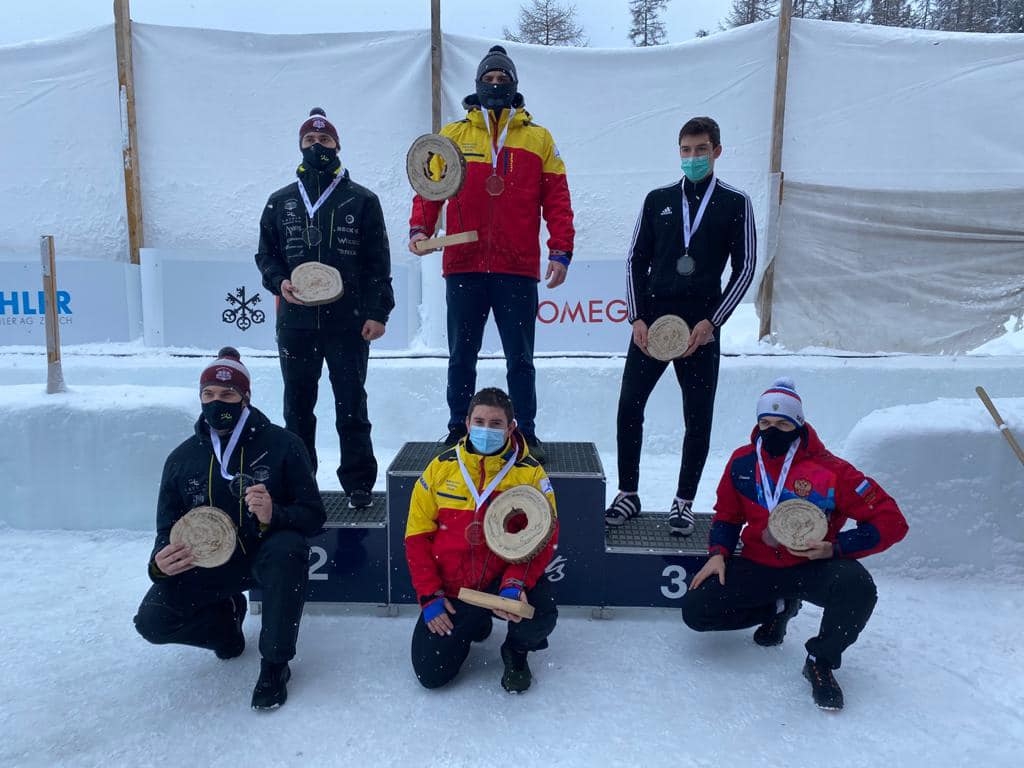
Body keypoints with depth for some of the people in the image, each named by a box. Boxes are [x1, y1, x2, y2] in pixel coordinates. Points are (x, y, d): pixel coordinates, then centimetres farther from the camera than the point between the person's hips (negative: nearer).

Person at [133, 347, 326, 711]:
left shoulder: (282, 444, -11)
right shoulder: (182, 458, 0)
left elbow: (313, 515, -13)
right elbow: (168, 530, 6)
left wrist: (274, 516, -35)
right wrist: (160, 563, -18)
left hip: (266, 556, -3)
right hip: (207, 565, 4)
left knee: (287, 549, -37)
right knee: (151, 621, -17)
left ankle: (275, 664, -18)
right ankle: (226, 616, 17)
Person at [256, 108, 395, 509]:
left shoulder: (361, 200, 3)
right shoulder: (280, 202, 11)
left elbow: (378, 262, 1)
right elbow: (266, 254, 16)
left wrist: (377, 312, -6)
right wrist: (279, 281, -5)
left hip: (349, 324, -3)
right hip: (295, 324, 3)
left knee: (351, 408, 2)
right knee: (297, 407, 11)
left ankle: (358, 483, 13)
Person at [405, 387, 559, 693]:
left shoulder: (531, 472, -8)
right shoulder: (441, 467, -4)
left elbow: (543, 538, -10)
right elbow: (418, 534, 0)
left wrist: (515, 583, -27)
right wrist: (430, 596, -7)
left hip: (504, 581, -2)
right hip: (451, 589, 2)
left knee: (541, 615, -31)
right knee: (431, 674, -3)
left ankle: (516, 651, 8)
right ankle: (473, 625, 30)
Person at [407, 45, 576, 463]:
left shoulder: (538, 138, 9)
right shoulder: (453, 135, 10)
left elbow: (556, 198, 4)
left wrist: (561, 250, -5)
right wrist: (420, 228, -11)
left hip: (518, 270, -1)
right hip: (463, 267, 1)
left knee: (520, 358, 7)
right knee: (461, 356, 10)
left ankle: (527, 432, 18)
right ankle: (458, 430, 22)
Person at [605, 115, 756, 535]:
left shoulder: (735, 204, 4)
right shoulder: (658, 200, 10)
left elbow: (744, 268, 2)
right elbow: (636, 260, 10)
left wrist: (712, 320, -7)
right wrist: (637, 317, -1)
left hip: (701, 327, -1)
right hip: (650, 320, 2)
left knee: (698, 418, 3)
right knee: (629, 406, 0)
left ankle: (684, 502, 18)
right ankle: (628, 494, 15)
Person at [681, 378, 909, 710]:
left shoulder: (830, 470, -15)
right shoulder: (742, 462, -2)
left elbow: (891, 521, -13)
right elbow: (727, 515, 13)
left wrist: (835, 548, -21)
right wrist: (718, 553, -4)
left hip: (813, 566, -3)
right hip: (757, 565, 4)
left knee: (857, 587, -36)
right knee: (695, 610, -11)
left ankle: (821, 663, -6)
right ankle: (778, 608, 17)